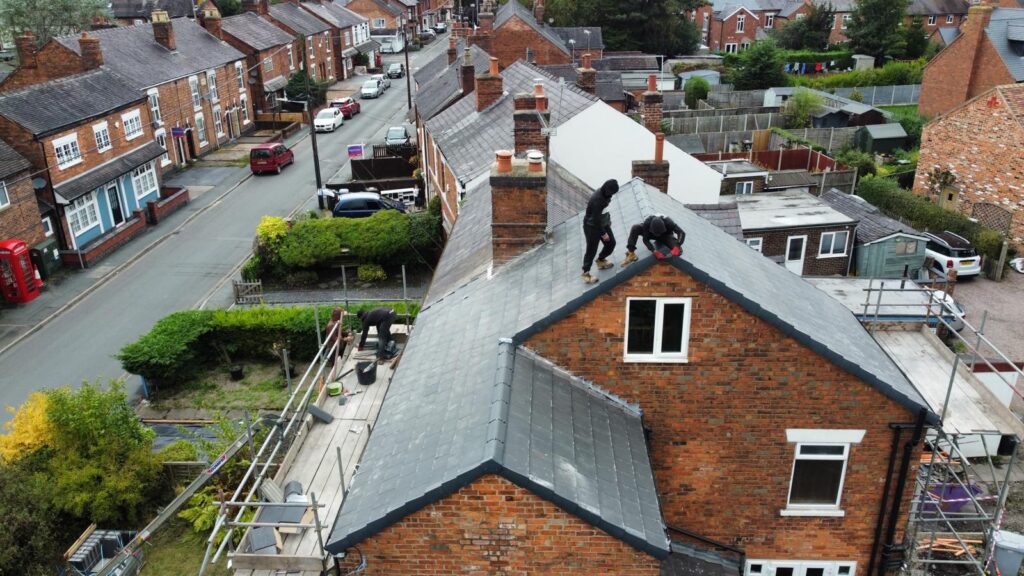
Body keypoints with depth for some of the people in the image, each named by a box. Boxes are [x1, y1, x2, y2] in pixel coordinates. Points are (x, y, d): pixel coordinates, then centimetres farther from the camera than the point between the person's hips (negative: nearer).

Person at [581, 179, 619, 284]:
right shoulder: (596, 199, -34)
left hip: (603, 223, 9)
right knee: (591, 250, 1)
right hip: (592, 227, -9)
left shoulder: (605, 194, -7)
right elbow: (596, 219, -28)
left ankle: (601, 260, 40)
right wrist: (603, 233, -19)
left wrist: (608, 219, 21)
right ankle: (585, 273, 15)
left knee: (611, 243, 15)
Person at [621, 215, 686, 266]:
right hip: (651, 235, -1)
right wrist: (654, 251, -44)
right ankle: (631, 253, -24)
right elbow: (645, 239, -31)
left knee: (678, 251, -25)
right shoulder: (647, 223, -38)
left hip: (665, 236, 1)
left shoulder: (668, 222, -40)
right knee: (635, 228, -30)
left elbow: (682, 233, -39)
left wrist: (677, 247, -53)